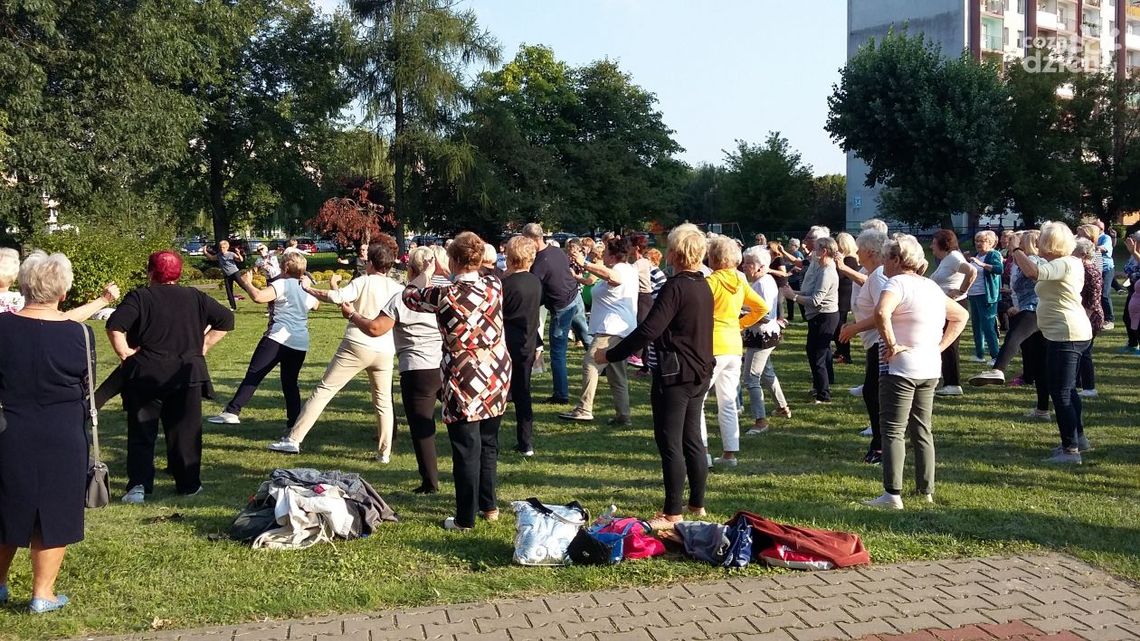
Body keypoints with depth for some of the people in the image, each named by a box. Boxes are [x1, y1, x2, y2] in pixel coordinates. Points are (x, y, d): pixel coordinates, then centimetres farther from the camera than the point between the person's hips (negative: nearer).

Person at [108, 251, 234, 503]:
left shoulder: (140, 297, -5)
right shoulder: (195, 297, 5)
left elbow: (114, 326, -19)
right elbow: (226, 319, 6)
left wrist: (124, 352, -8)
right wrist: (204, 345, 9)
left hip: (146, 375, -2)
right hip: (187, 374, 2)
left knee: (141, 434, 6)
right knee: (185, 431, 10)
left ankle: (139, 485, -4)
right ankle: (189, 483, 15)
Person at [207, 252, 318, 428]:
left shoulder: (282, 284, -4)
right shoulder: (306, 291, 19)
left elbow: (258, 296, -20)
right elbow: (316, 304, 43)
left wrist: (247, 283, -3)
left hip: (278, 339, -7)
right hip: (300, 344, 7)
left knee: (253, 375, -9)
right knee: (290, 382, 17)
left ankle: (232, 412, -18)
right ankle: (294, 423, 12)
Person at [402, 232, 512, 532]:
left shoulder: (445, 296, -17)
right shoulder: (494, 285, -4)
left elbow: (410, 296, 3)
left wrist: (426, 270, 19)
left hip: (466, 382, -5)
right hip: (497, 377, 5)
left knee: (466, 450, 3)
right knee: (489, 443, 19)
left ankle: (465, 518, 11)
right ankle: (489, 506, 31)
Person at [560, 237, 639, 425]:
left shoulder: (620, 271, -12)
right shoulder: (630, 270, 20)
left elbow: (611, 275, -37)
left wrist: (585, 264, -34)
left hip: (612, 330, -11)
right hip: (620, 330, 11)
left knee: (590, 363, -18)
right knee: (617, 376, 13)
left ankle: (584, 409, -23)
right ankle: (622, 415, 15)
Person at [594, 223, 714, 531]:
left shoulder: (675, 287, -18)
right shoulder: (703, 286, 9)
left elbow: (648, 330, -24)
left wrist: (610, 354, -17)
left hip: (675, 375, -9)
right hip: (700, 373, 9)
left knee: (670, 443, -2)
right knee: (692, 439, 16)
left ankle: (673, 513, 2)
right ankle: (697, 503, 25)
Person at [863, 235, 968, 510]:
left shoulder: (898, 283, -12)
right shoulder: (931, 286, 13)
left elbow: (881, 313, -33)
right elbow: (960, 316, 23)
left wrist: (891, 345, -22)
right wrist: (940, 345, 14)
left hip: (900, 368, -8)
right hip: (930, 369, 8)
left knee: (893, 431, -4)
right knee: (922, 430, 15)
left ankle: (892, 494, -7)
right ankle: (926, 489, 19)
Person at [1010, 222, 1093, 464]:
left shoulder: (1062, 265, -19)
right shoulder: (1070, 263, 13)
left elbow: (1032, 272, -36)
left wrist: (1017, 250, -21)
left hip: (1065, 335, -11)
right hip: (1074, 333, 11)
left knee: (1060, 393, -8)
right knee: (1068, 389, 22)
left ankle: (1071, 449, -5)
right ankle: (1078, 438, 33)